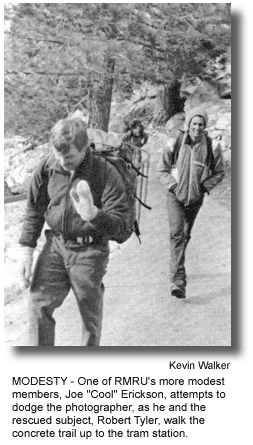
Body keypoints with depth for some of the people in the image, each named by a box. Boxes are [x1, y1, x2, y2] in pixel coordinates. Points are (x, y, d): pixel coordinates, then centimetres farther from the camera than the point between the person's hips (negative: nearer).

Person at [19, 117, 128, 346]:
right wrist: (27, 250, 1)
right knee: (38, 303, -6)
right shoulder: (47, 168, -6)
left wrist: (93, 215, -38)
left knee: (90, 313, 10)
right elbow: (34, 211, 7)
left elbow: (119, 223, -17)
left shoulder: (106, 174, -17)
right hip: (55, 244, 3)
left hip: (90, 250, -3)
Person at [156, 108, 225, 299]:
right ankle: (178, 280, -21)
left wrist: (204, 186, -9)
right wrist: (173, 185, -11)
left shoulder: (212, 146, -9)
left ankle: (176, 267, 40)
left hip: (196, 198, 2)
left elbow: (219, 173, 4)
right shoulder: (175, 144, -9)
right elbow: (161, 169, 2)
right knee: (177, 234, -15)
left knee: (185, 235, 16)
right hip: (176, 196, -2)